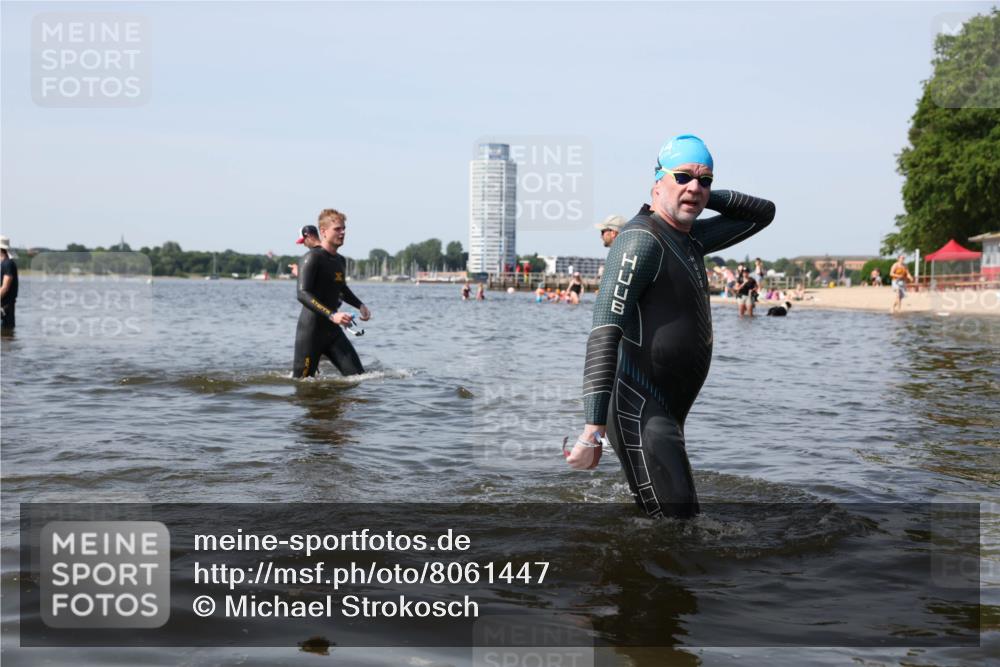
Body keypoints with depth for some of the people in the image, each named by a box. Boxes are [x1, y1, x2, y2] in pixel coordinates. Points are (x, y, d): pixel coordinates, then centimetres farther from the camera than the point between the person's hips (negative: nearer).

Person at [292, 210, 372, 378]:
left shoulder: (340, 261, 13)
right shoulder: (312, 258, -12)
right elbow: (303, 294, -24)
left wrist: (360, 305, 16)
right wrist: (332, 315, -33)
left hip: (333, 331, 7)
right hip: (310, 330, -7)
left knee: (357, 375, -3)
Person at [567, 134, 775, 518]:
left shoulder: (691, 239, 16)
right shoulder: (642, 238, -12)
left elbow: (762, 213, 28)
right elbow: (605, 331, -22)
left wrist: (706, 197, 10)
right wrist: (594, 428, -31)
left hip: (667, 414, 10)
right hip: (639, 412, -10)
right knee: (677, 520, -18)